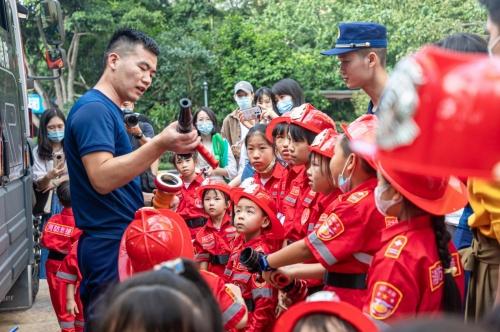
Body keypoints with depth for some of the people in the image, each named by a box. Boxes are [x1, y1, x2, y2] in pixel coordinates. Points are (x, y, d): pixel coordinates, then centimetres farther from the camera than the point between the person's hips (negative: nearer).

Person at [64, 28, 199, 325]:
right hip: (111, 245, -10)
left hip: (119, 241, 10)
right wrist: (160, 145, -36)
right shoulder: (94, 109, -15)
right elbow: (102, 178, -28)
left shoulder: (108, 110, 16)